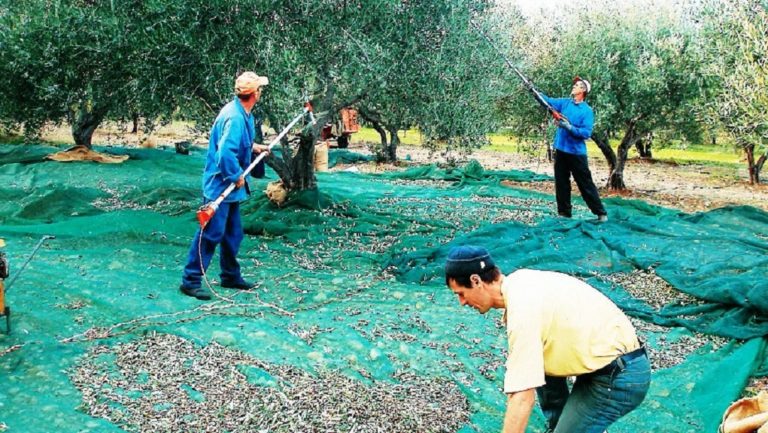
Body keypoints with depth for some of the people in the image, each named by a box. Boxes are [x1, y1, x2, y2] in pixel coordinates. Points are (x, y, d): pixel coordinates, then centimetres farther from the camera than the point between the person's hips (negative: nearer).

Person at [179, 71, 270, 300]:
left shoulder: (243, 114, 8)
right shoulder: (234, 117, -24)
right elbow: (226, 152, -31)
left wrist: (253, 146, 17)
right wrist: (237, 176, -20)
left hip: (230, 188, 10)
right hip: (219, 185, -10)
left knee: (233, 233, 17)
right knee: (211, 233, -7)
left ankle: (230, 275, 30)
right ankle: (191, 280, 0)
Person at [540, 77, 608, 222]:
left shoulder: (587, 111, -9)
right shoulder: (565, 103, 7)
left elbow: (587, 133, -15)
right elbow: (548, 101, 3)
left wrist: (570, 127, -25)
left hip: (577, 153, -5)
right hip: (561, 150, 5)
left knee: (586, 184, -1)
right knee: (561, 183, 9)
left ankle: (601, 213, 6)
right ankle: (564, 212, 18)